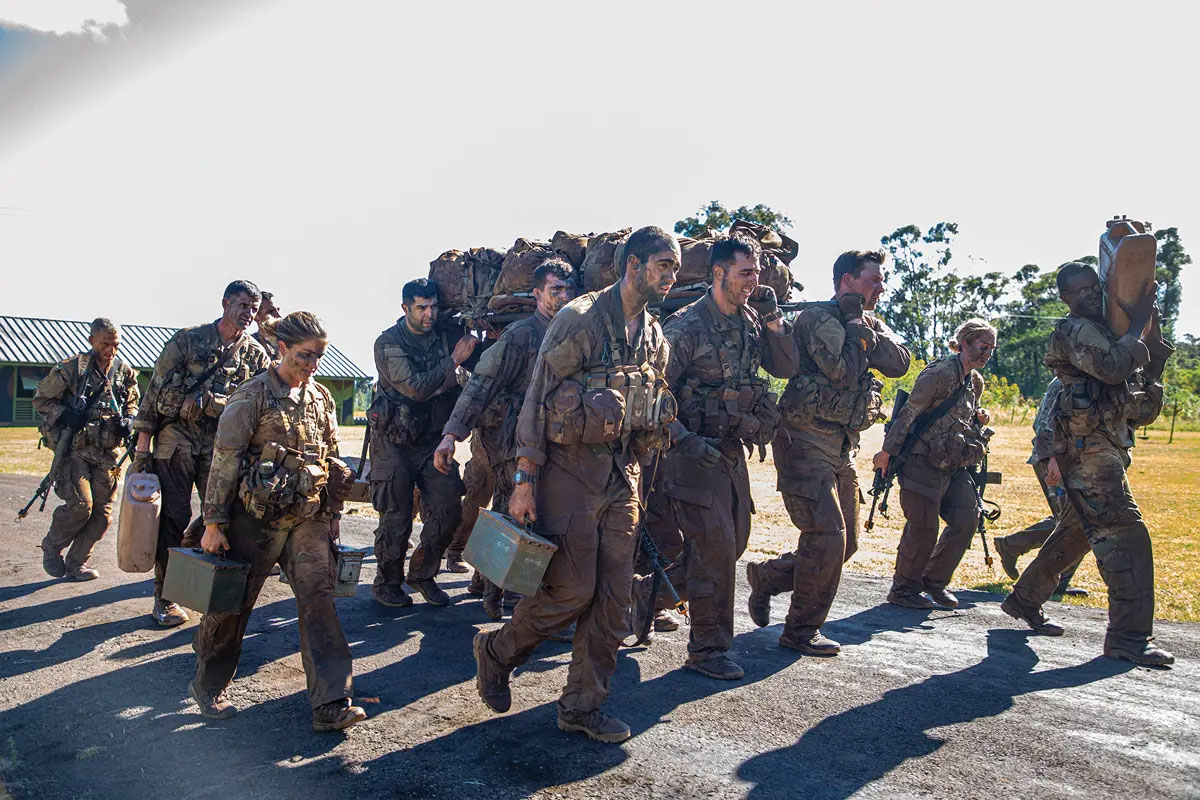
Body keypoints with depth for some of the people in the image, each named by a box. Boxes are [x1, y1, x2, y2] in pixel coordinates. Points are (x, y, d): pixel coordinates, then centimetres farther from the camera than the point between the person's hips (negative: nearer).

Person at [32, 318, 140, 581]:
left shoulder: (125, 372, 7)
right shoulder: (71, 368, -5)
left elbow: (132, 403, 21)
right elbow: (41, 398, 2)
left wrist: (129, 421, 1)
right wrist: (65, 415, -15)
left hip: (107, 453, 4)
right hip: (74, 448, -4)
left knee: (101, 513, 4)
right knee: (80, 504, -17)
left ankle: (75, 563, 20)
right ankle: (51, 547, 11)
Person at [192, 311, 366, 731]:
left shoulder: (322, 399, 10)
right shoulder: (253, 395, -7)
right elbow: (224, 460, -8)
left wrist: (332, 518, 16)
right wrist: (214, 523, -9)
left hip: (308, 519, 4)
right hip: (257, 517, -4)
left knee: (318, 599, -4)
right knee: (234, 602, 8)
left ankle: (330, 704, -4)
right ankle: (207, 685, 30)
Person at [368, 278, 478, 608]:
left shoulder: (444, 336, 6)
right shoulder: (388, 342, -9)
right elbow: (415, 387, -21)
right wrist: (453, 360, -18)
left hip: (434, 439, 5)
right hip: (396, 441, -4)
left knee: (448, 509, -1)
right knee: (396, 518, 0)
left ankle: (422, 573, 20)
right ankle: (387, 581, 21)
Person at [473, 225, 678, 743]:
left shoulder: (655, 337, 12)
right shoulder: (579, 319, -10)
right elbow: (537, 399, -12)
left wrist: (635, 470, 15)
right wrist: (525, 479, -16)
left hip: (622, 474, 7)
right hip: (570, 469, -7)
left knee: (614, 596, 5)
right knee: (571, 589, -5)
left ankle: (583, 705, 19)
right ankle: (496, 651, 21)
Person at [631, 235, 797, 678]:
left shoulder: (750, 322, 9)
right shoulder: (686, 326, -13)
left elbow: (786, 367, 10)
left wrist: (773, 320, -3)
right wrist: (685, 441, -22)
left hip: (732, 451, 8)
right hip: (695, 451, -8)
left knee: (733, 542, 14)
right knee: (714, 547, -5)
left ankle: (648, 591, 30)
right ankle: (708, 649, 10)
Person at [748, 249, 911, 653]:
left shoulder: (872, 323, 15)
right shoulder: (816, 317, -10)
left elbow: (900, 363, 0)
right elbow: (844, 372, -21)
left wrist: (867, 329, -9)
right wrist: (855, 327, -10)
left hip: (842, 445, 9)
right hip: (807, 440, -9)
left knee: (845, 541, 12)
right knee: (827, 536, -11)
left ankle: (766, 576, 29)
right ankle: (802, 630, 5)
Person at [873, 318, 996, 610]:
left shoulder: (975, 382, 13)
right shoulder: (940, 373, -14)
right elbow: (909, 412, -15)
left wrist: (979, 419, 2)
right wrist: (887, 451, -17)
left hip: (955, 465, 9)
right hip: (925, 462, -8)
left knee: (967, 519, 1)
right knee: (922, 529, -3)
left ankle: (935, 580, 17)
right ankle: (903, 589, 14)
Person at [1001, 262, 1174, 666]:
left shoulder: (1104, 331, 22)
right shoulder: (1074, 331, -7)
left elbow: (1145, 379, 18)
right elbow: (1114, 369, -25)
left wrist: (1153, 335, 7)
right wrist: (1137, 324, -12)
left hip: (1104, 448, 10)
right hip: (1090, 448, -10)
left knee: (1075, 532, 17)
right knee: (1126, 534, -14)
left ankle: (1024, 600, 28)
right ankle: (1129, 635, -12)